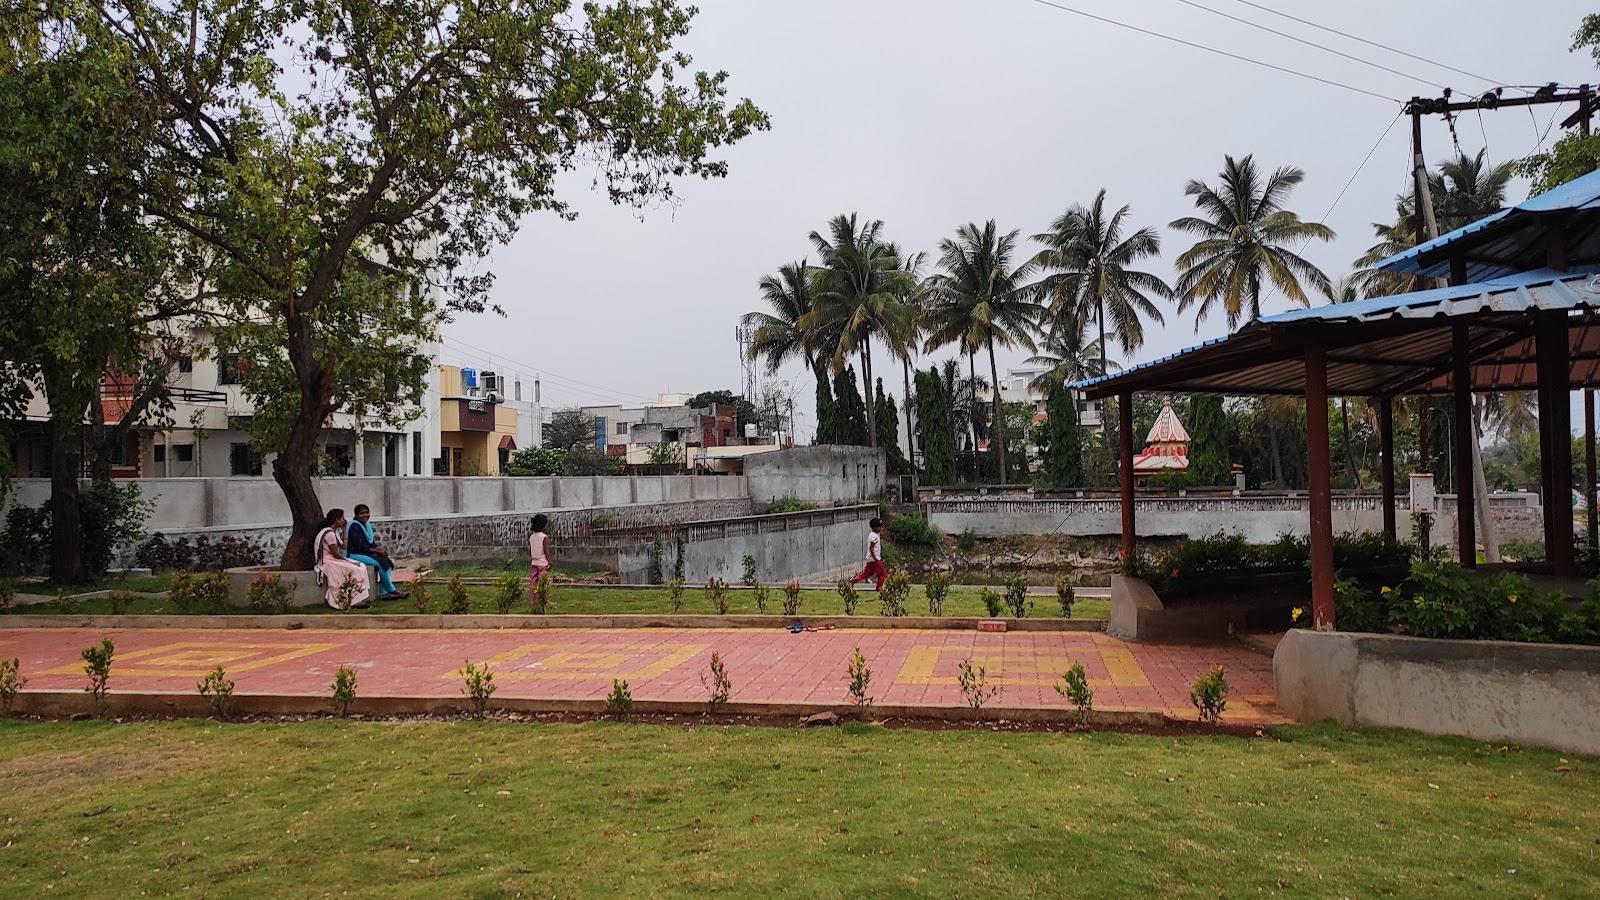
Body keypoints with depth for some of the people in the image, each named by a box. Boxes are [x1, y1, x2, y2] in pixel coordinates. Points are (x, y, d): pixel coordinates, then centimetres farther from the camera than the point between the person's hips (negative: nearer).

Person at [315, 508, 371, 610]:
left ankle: (360, 600, -9)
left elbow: (343, 547, 15)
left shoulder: (334, 532, 13)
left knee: (361, 567, -3)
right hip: (328, 562, -10)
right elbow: (336, 554, -19)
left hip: (334, 560, 10)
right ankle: (356, 602, -14)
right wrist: (349, 561, -9)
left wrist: (344, 530, 14)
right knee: (355, 570, -19)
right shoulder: (329, 533, -18)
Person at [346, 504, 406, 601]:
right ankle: (391, 591, -14)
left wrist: (380, 549, -5)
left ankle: (383, 593, -15)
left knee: (388, 561, -10)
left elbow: (372, 542, 15)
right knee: (381, 562, -25)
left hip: (366, 553, 9)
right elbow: (359, 546, -21)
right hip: (354, 555, -9)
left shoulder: (367, 524, 13)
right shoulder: (354, 526, -14)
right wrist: (376, 550, -17)